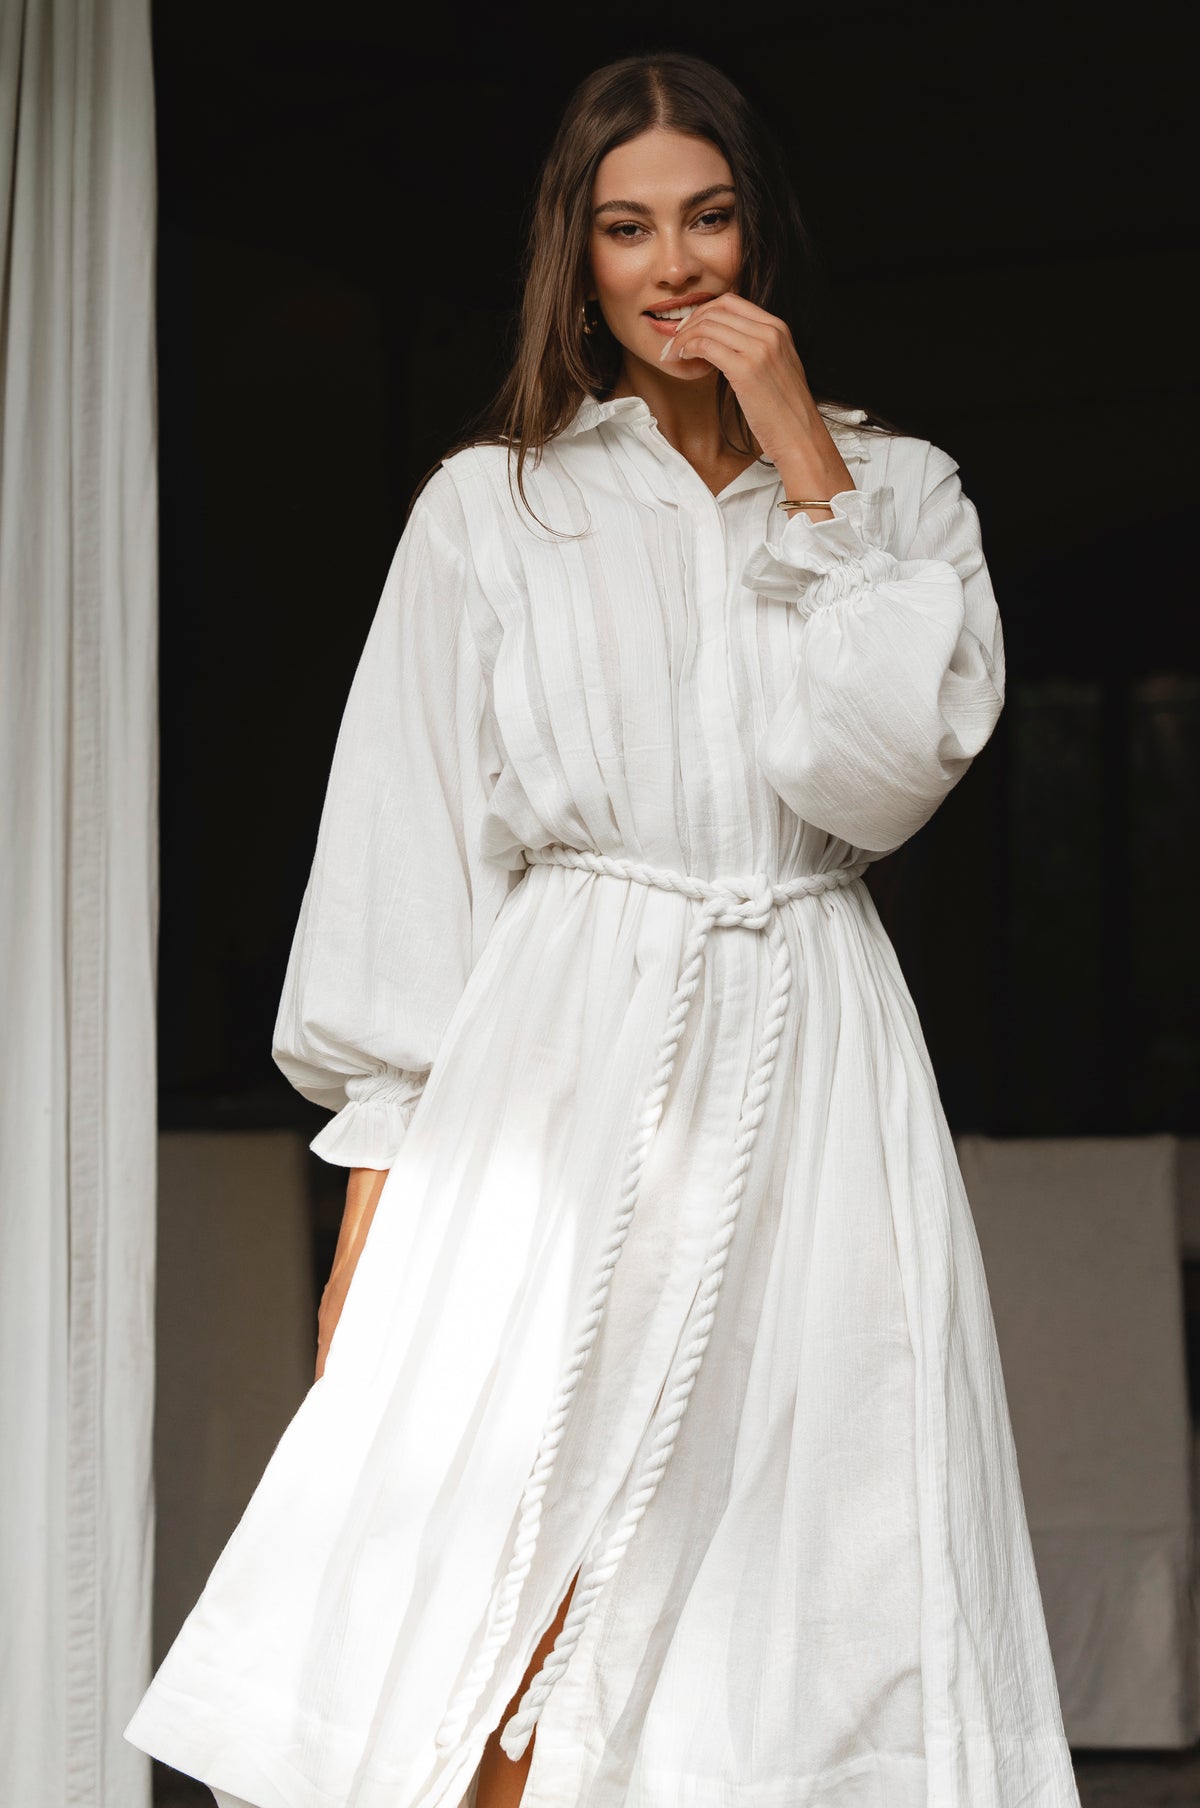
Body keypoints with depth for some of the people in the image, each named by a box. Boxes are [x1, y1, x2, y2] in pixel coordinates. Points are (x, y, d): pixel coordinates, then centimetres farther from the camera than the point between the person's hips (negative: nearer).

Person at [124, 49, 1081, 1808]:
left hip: (810, 1066, 2)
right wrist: (381, 1191, -2)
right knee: (504, 1594, -16)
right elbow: (405, 849, 5)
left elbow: (884, 771, -4)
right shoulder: (491, 507, 8)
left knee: (805, 1576, -4)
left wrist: (804, 472, -3)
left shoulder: (900, 492, 12)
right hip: (560, 1062, -1)